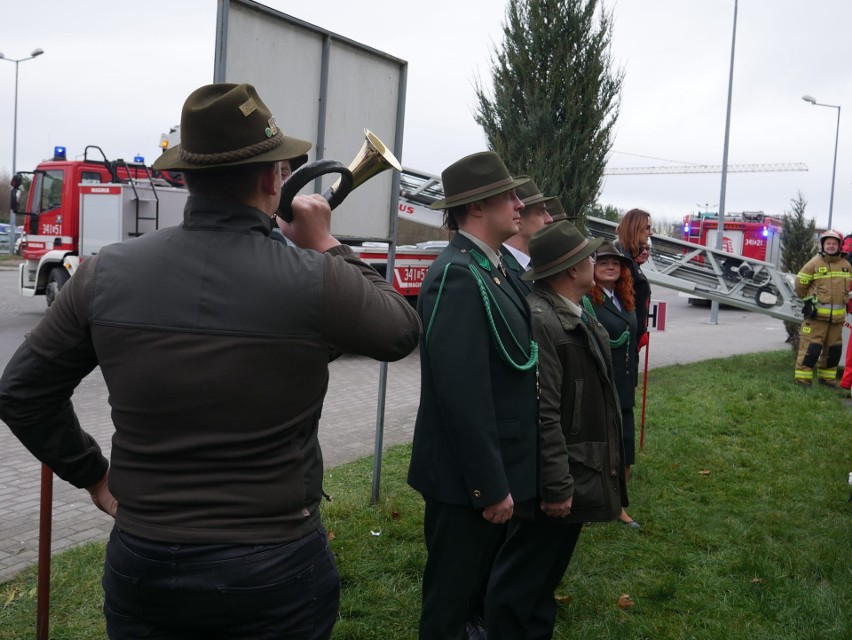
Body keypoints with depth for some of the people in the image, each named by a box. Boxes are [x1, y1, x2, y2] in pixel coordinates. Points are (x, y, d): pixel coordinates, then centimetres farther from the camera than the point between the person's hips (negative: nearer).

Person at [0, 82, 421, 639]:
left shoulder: (106, 273, -9)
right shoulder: (316, 280, -18)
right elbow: (403, 331, 1)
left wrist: (90, 473, 14)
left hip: (141, 567, 2)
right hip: (276, 572, -2)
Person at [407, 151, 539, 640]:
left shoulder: (492, 268, 8)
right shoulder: (459, 275, -23)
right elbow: (462, 394, -27)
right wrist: (490, 485, -22)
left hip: (489, 468, 9)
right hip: (468, 476, -9)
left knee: (477, 579, 25)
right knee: (452, 593, 10)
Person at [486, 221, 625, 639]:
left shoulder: (576, 316, 10)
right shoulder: (539, 320, -23)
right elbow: (541, 414, -25)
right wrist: (556, 486, -22)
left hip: (576, 474, 10)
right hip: (553, 481, -10)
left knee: (548, 573, 22)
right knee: (522, 579, 6)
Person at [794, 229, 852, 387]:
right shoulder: (815, 263, -7)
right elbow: (800, 283, -2)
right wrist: (808, 299, 7)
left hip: (837, 316, 5)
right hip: (817, 314, -5)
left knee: (833, 349, 13)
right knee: (811, 347, -9)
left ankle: (827, 377, 25)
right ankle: (803, 378, -3)